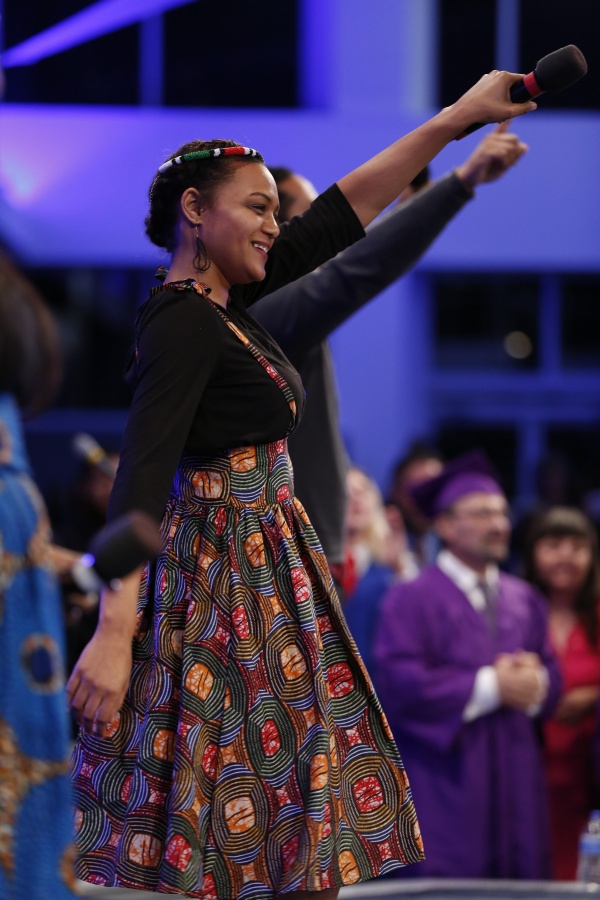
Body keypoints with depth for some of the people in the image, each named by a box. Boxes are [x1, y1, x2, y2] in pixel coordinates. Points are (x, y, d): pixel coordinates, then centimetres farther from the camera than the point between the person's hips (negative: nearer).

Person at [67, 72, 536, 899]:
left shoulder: (221, 301, 9)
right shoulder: (182, 322, -16)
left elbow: (340, 216, 15)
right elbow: (141, 471, -26)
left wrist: (455, 119, 16)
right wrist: (114, 633, -34)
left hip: (267, 569, 9)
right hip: (222, 575, -9)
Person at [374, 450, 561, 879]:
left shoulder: (525, 600, 16)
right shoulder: (412, 599, -3)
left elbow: (552, 673, 14)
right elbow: (402, 682, -14)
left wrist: (535, 683, -11)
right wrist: (490, 687, -12)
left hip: (517, 789, 6)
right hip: (447, 791, -6)